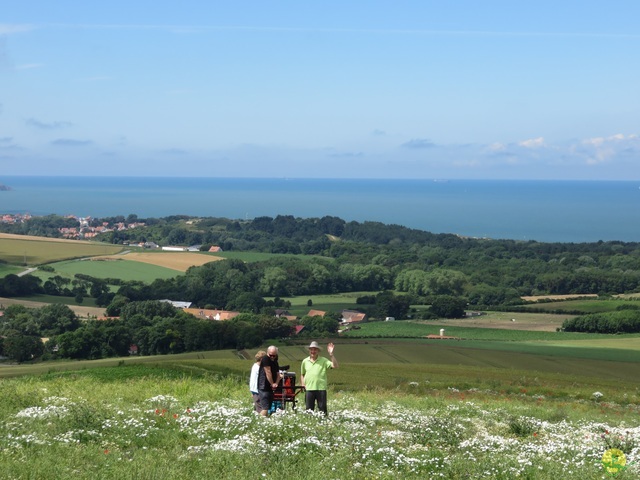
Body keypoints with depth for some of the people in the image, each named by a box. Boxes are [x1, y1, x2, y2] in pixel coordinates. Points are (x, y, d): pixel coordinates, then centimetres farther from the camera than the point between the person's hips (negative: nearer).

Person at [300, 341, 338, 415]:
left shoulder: (323, 360, 1)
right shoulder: (305, 361, 11)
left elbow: (335, 366, -11)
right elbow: (302, 374, 21)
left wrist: (331, 355, -20)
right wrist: (303, 384, 6)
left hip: (321, 389, -2)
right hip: (309, 389, 3)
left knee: (322, 409, 0)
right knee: (309, 410, 6)